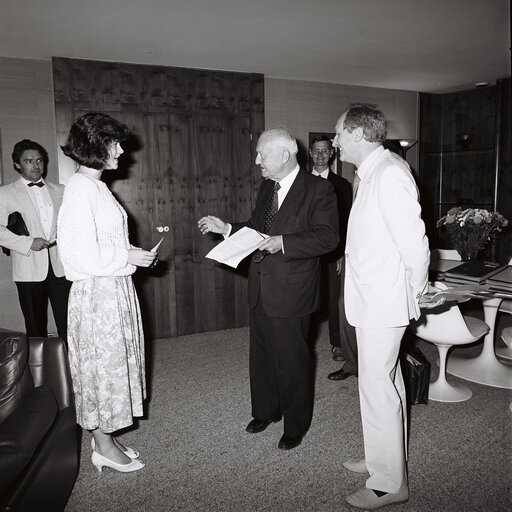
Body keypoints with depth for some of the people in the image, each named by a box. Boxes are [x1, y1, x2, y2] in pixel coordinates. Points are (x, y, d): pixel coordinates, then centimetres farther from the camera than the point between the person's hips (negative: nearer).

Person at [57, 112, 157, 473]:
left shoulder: (95, 186, 12)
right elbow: (84, 256, -23)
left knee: (112, 363, 17)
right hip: (97, 294, -9)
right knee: (102, 364, 3)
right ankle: (104, 447, 21)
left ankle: (104, 437, 32)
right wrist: (127, 257, -15)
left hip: (114, 290, 10)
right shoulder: (81, 188, -18)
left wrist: (133, 253, 5)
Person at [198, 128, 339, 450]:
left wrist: (283, 243, -28)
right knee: (261, 355, 19)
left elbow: (328, 237, -20)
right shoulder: (266, 188, 12)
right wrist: (225, 228, 9)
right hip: (261, 290, 8)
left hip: (291, 293, -7)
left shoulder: (318, 189, -12)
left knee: (292, 360, 6)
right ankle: (266, 411, 40)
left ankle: (296, 426, 27)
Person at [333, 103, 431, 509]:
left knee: (376, 386, -1)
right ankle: (385, 460, 37)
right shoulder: (373, 172, 13)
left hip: (383, 301, -10)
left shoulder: (390, 173, -19)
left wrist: (417, 295, -12)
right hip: (374, 298, 10)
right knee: (387, 382, 19)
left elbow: (415, 241, -22)